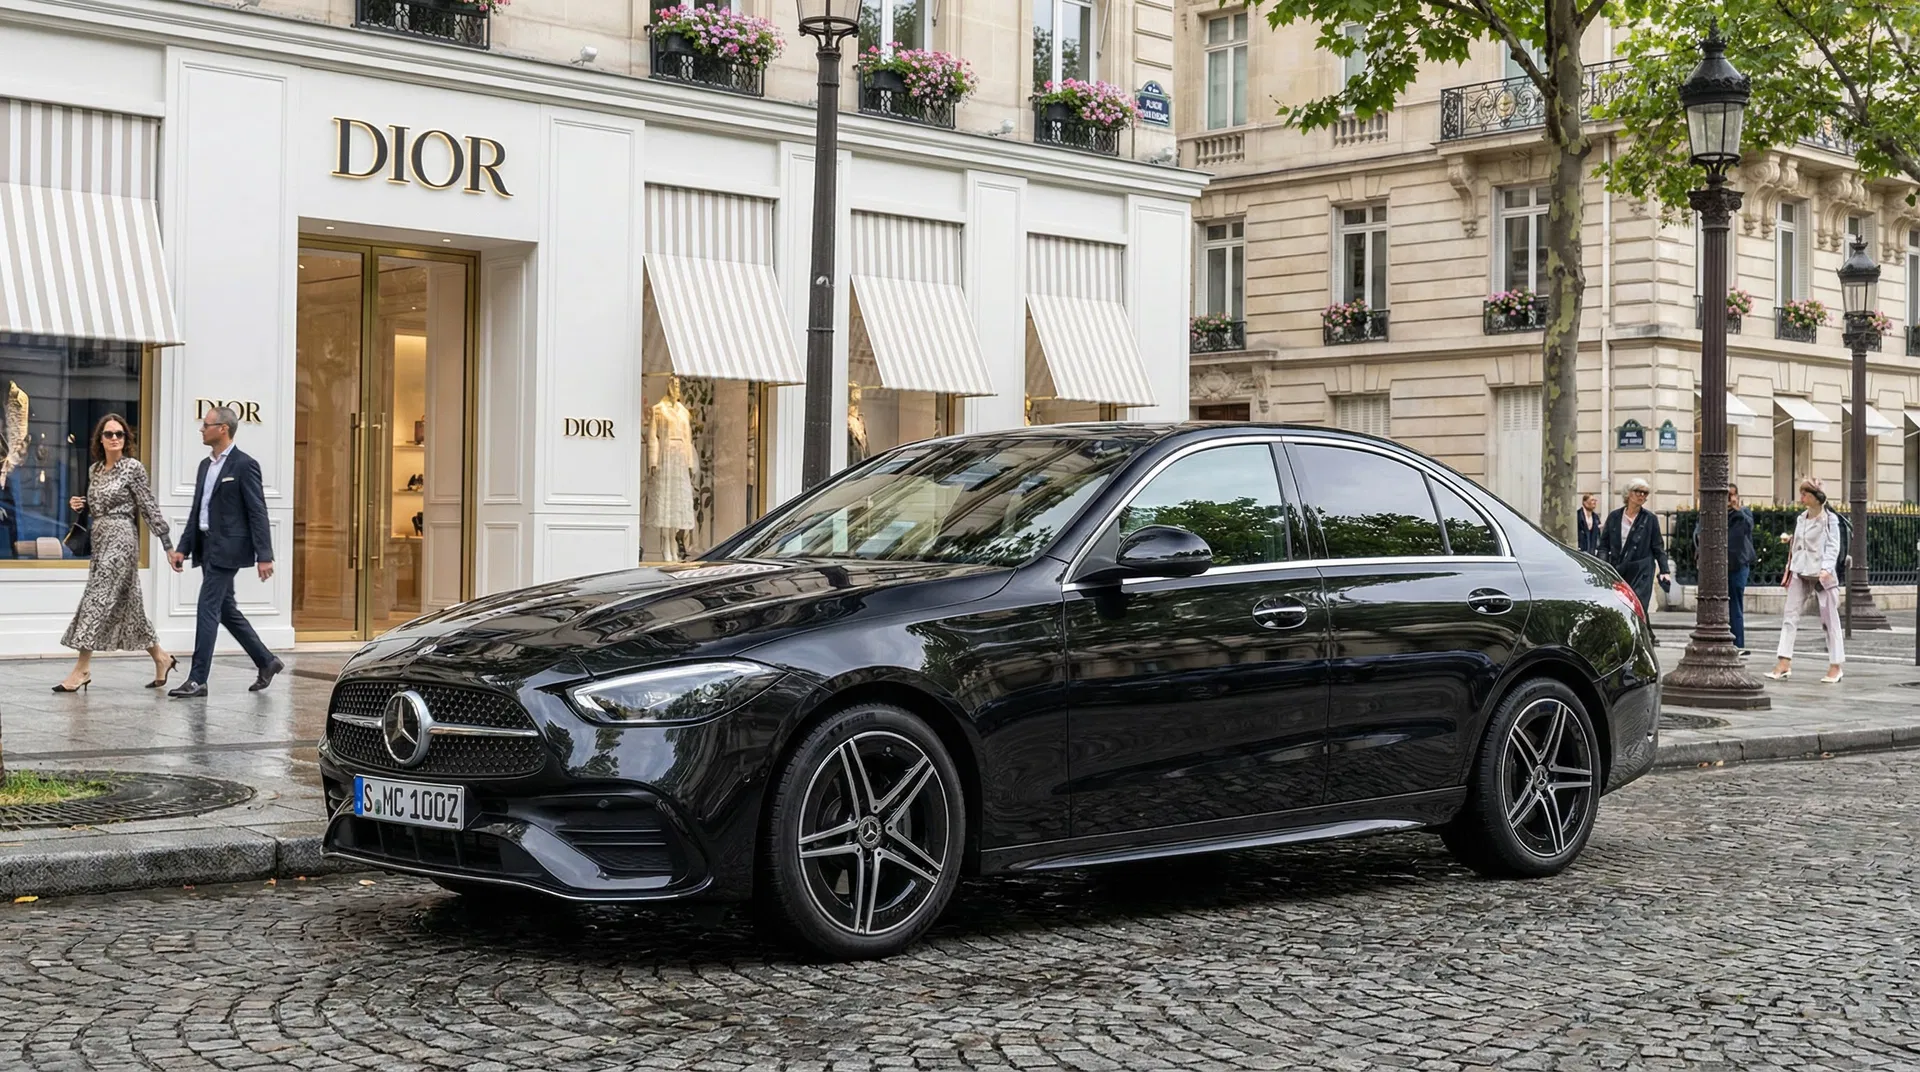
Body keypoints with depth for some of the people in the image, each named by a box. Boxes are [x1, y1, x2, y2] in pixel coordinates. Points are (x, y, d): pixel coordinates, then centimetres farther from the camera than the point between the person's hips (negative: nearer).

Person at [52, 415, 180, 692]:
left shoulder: (133, 468, -7)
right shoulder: (94, 469, 13)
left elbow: (150, 508, -8)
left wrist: (168, 545, -9)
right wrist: (80, 505, 2)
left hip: (121, 539, -8)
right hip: (100, 540, 8)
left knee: (97, 599, -12)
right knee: (126, 604, 11)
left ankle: (82, 668, -11)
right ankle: (161, 658, 23)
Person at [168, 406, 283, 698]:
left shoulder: (244, 465, -10)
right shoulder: (206, 465, 15)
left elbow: (258, 513, -13)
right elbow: (196, 511, 19)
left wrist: (264, 556, -17)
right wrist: (183, 548, 12)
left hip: (227, 549, -9)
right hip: (207, 547, 9)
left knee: (208, 610, -9)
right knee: (226, 610, 14)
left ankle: (197, 680, -7)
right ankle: (266, 662, 26)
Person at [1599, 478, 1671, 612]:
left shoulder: (1650, 519, 4)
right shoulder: (1614, 517, 8)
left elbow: (1658, 547, 6)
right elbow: (1604, 544, 8)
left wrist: (1665, 570, 1)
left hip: (1641, 572, -2)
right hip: (1617, 571, 2)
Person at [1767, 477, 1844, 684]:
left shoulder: (1829, 519, -6)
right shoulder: (1801, 519, 12)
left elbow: (1833, 547, -13)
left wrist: (1826, 568, -26)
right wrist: (1789, 570, 16)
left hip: (1821, 574, -6)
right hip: (1800, 574, 6)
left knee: (1829, 619, 1)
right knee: (1789, 616, -1)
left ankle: (1835, 666, 7)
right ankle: (1784, 663, -2)